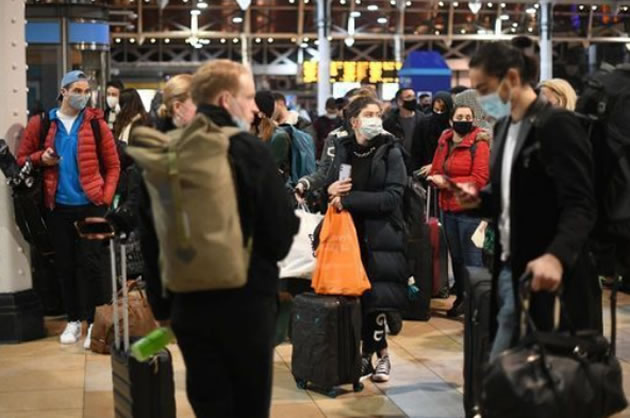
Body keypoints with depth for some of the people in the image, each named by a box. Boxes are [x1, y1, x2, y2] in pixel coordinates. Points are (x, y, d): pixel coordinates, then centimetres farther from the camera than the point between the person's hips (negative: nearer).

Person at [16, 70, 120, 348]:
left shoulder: (96, 123, 0)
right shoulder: (40, 123, 3)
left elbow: (113, 165, 3)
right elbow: (21, 159, 9)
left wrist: (106, 197, -7)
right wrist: (40, 159, -11)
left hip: (90, 205, -2)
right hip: (57, 206, 2)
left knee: (89, 262, -3)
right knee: (65, 264, 9)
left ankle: (95, 322, 5)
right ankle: (73, 319, 21)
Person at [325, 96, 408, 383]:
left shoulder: (390, 152, -3)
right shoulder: (343, 149, 9)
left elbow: (392, 197, -13)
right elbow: (330, 188, 17)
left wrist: (349, 199, -18)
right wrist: (330, 190, -7)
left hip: (380, 238, -3)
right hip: (349, 235, 3)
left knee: (374, 299, -4)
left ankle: (370, 354, 13)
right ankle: (379, 353, 15)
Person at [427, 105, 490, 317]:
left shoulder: (479, 144, -10)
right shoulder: (444, 142, 10)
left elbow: (479, 179, -17)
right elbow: (435, 171, 15)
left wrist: (448, 182, -14)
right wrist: (437, 179, -9)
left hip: (470, 210, -7)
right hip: (448, 208, 7)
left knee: (472, 259, -6)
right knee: (456, 256, 16)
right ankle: (461, 297, 28)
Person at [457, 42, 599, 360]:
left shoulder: (557, 125, -13)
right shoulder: (503, 127, 13)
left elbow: (580, 205, -21)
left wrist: (557, 256, -38)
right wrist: (480, 200, 1)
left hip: (551, 276, -8)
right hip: (510, 269, 8)